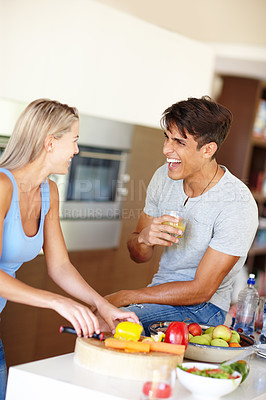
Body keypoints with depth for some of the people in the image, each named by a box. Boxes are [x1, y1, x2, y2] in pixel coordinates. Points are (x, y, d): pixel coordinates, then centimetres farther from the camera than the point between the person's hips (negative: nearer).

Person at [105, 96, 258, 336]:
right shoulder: (164, 176, -1)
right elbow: (139, 256, 9)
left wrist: (123, 297, -18)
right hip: (160, 293, 6)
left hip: (202, 309, -6)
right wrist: (143, 238, -17)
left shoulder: (237, 205, -21)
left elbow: (201, 290, -19)